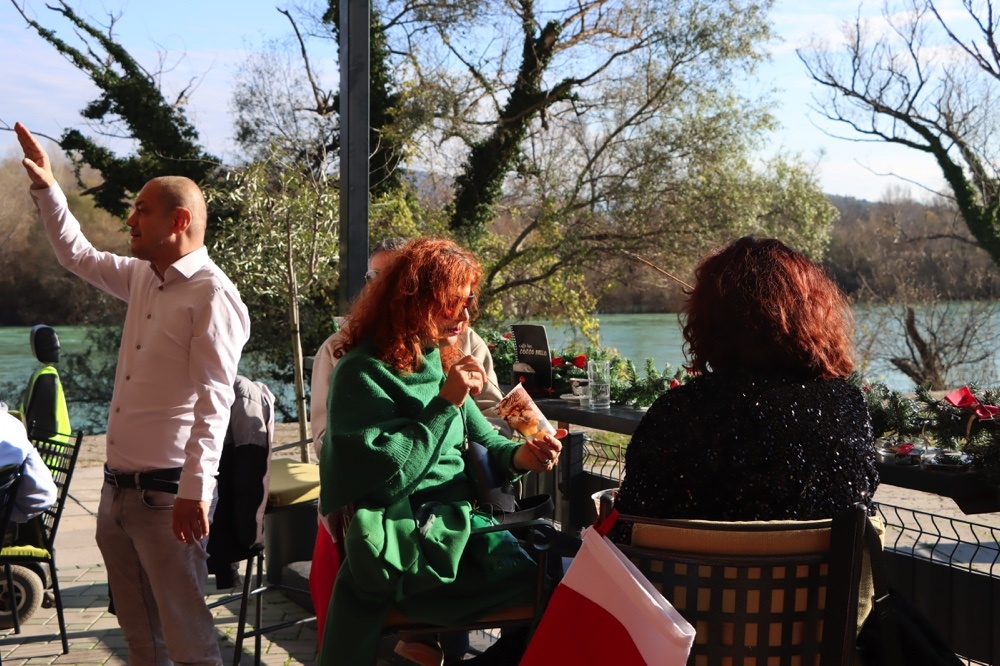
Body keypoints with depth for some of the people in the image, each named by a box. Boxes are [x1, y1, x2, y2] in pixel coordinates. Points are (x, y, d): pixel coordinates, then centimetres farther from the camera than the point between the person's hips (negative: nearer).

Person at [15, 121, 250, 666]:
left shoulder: (211, 295, -14)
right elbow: (76, 254, 31)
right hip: (117, 486, 9)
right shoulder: (142, 278, 12)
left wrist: (195, 491, -23)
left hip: (167, 492, -9)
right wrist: (46, 188, 24)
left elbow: (212, 401, -20)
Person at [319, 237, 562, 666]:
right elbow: (381, 476, -20)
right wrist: (445, 405, -18)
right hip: (409, 554, -7)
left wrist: (518, 457, -6)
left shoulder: (437, 363, 15)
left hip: (459, 529, 7)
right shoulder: (363, 374, -10)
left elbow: (482, 442, 17)